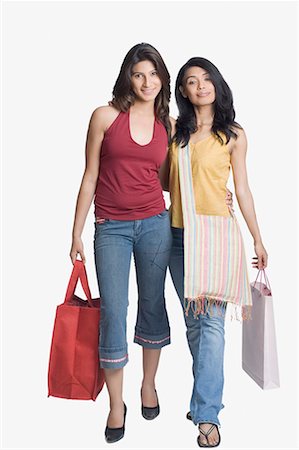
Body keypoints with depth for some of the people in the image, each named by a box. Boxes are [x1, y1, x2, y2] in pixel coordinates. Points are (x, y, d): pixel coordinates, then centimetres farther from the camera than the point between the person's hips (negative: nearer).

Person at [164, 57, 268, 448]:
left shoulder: (233, 135, 3)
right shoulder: (174, 130, 10)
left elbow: (242, 189, 5)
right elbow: (165, 181, 14)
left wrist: (258, 239, 5)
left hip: (217, 233, -3)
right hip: (179, 235, 3)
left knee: (212, 322, -9)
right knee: (193, 322, 9)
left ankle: (207, 414, -4)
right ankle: (208, 395, 24)